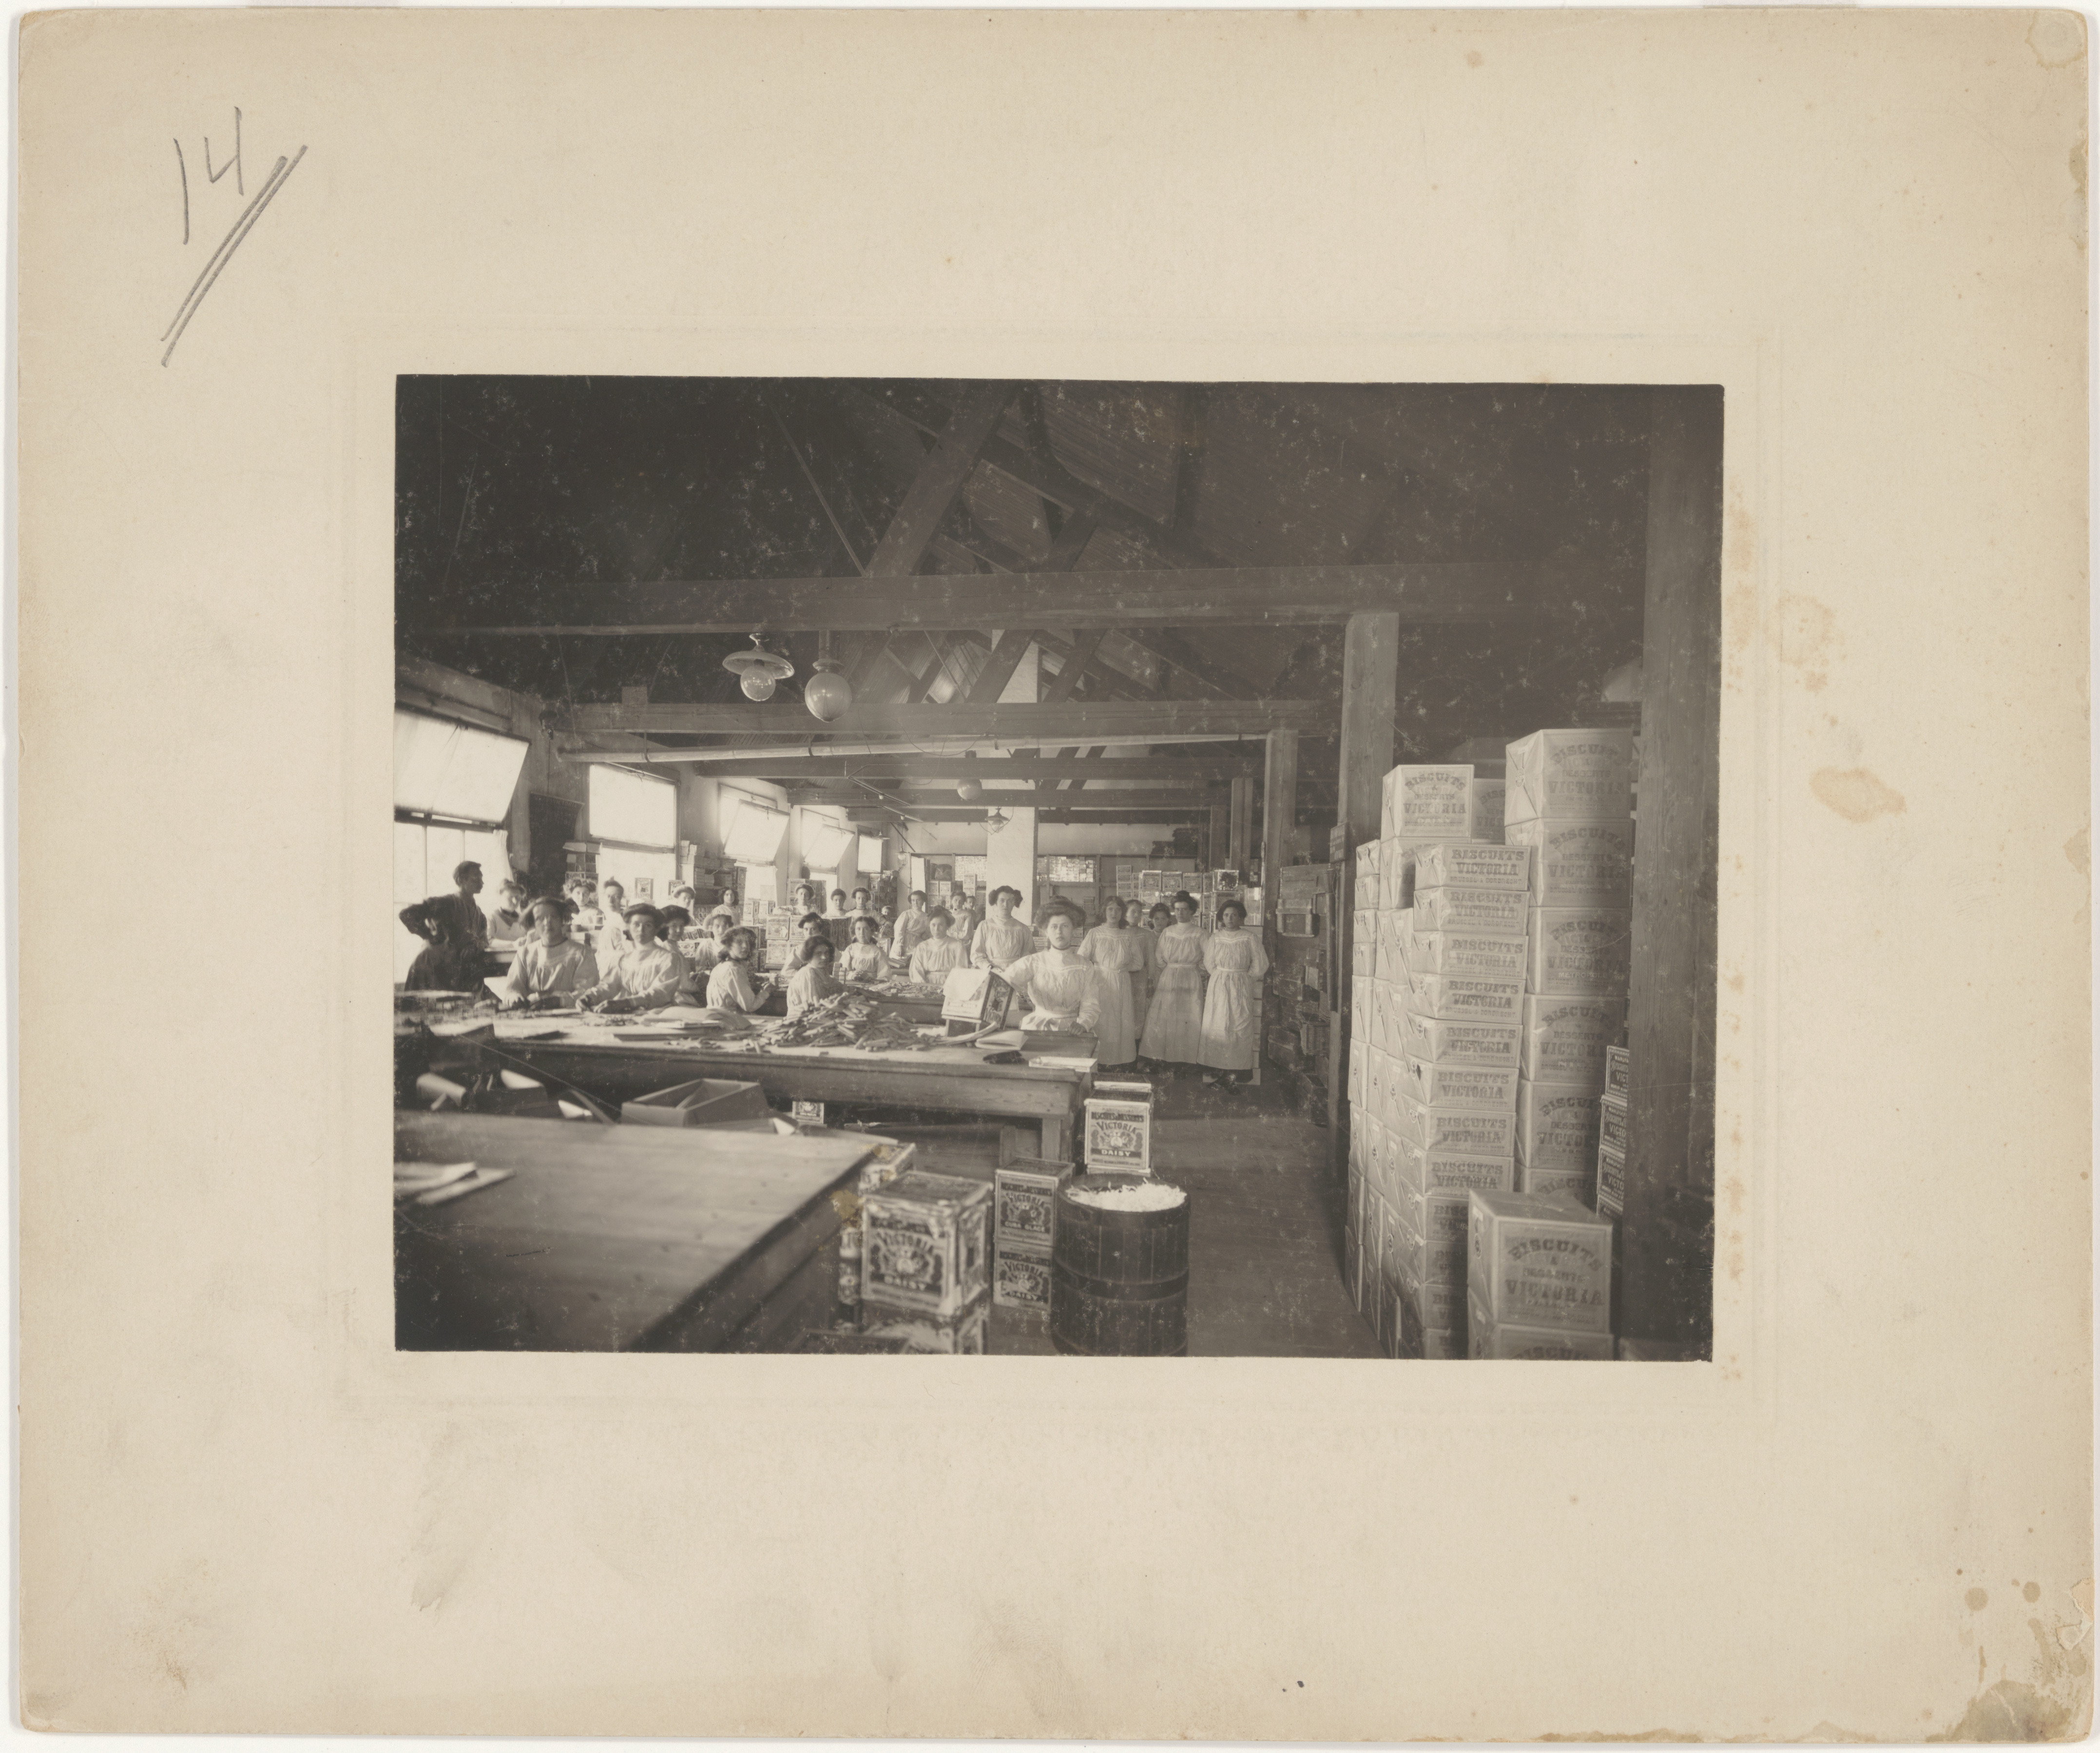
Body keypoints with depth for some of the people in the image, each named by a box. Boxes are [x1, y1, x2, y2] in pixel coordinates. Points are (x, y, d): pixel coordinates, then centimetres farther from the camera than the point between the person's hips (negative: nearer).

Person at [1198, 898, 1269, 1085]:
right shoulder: (1215, 938, 4)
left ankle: (1238, 1069, 1)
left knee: (1240, 1026, -4)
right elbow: (1209, 963, 11)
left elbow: (1260, 965, 1)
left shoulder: (1250, 938, -2)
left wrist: (1244, 979, 3)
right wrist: (1222, 978, 6)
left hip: (1242, 987, -2)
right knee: (1217, 1025, 0)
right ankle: (1217, 1067, 5)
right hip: (1218, 986, 2)